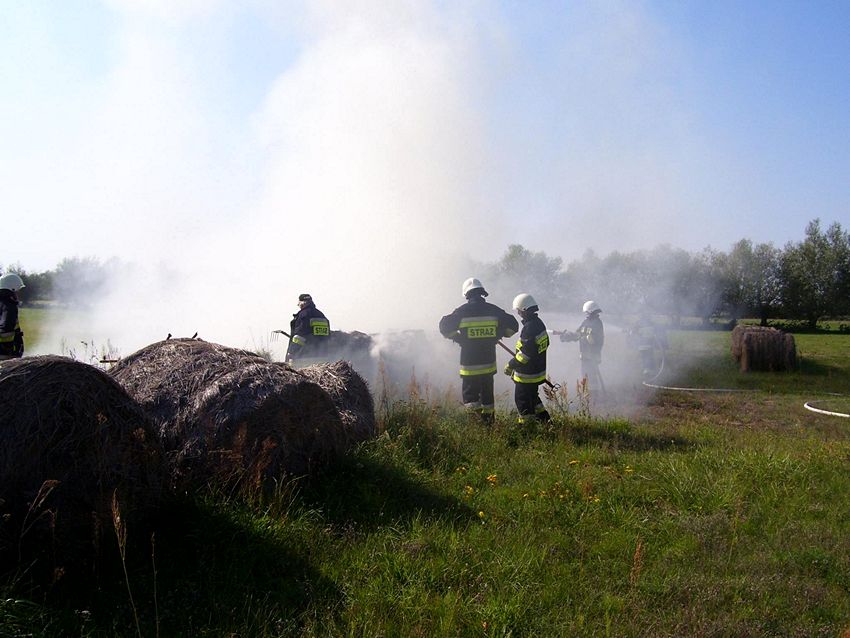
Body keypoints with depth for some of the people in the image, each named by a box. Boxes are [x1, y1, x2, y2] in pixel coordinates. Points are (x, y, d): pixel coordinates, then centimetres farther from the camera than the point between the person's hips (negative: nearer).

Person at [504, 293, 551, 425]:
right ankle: (545, 421, 31)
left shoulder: (529, 328, -24)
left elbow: (525, 353, -27)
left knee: (522, 400, 2)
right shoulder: (539, 322, 6)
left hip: (527, 375, -10)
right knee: (532, 397, 24)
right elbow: (545, 344, 18)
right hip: (538, 371, 10)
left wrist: (511, 365, -18)